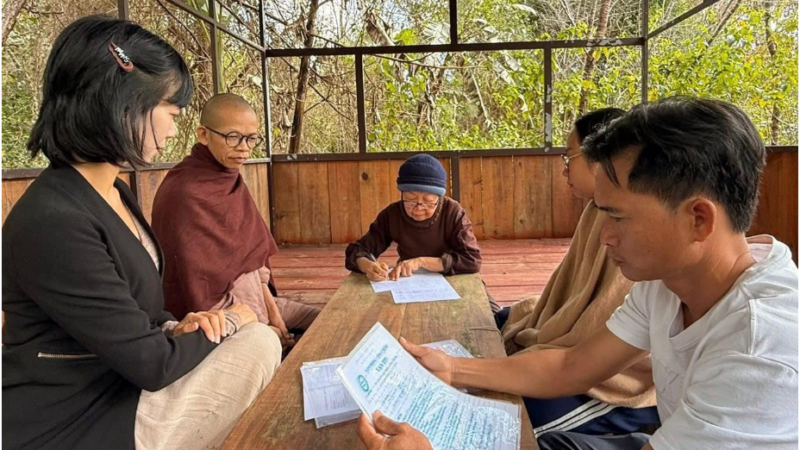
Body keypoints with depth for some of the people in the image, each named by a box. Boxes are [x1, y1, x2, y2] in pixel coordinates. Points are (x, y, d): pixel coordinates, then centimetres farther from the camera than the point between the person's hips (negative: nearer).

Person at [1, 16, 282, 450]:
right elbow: (151, 363, -24)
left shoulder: (113, 192, 5)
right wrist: (227, 323, -8)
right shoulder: (53, 222, -27)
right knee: (258, 344, -13)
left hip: (115, 385, 9)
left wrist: (177, 325, -7)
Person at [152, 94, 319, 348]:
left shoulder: (231, 180, 3)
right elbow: (201, 293, -22)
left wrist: (270, 305, -1)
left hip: (252, 299, 8)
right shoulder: (185, 195, -23)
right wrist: (262, 330, -14)